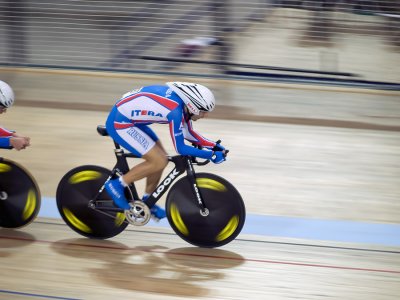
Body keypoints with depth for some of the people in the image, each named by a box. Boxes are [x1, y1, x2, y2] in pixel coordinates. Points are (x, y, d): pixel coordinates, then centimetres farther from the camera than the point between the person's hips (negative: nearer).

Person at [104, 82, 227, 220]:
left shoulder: (182, 100, 0)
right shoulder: (175, 110, -27)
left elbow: (188, 133, 14)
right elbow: (180, 148, -20)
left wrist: (213, 145, 10)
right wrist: (212, 155, -15)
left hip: (130, 119, 10)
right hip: (119, 123, -10)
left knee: (160, 156, 11)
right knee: (159, 162, -11)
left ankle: (147, 202, 23)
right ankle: (117, 185, -1)